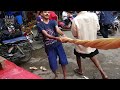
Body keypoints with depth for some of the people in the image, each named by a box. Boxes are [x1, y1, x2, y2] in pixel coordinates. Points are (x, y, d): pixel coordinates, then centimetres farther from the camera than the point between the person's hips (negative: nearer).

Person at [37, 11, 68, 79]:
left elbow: (57, 29, -19)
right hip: (49, 47, -1)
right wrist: (56, 38, -39)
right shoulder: (40, 25, -6)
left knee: (63, 61, 1)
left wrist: (63, 34, -41)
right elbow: (46, 35, -21)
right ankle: (56, 75, 35)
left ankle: (65, 76, 21)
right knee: (53, 64, 4)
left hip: (58, 44, 2)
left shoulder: (53, 22, 0)